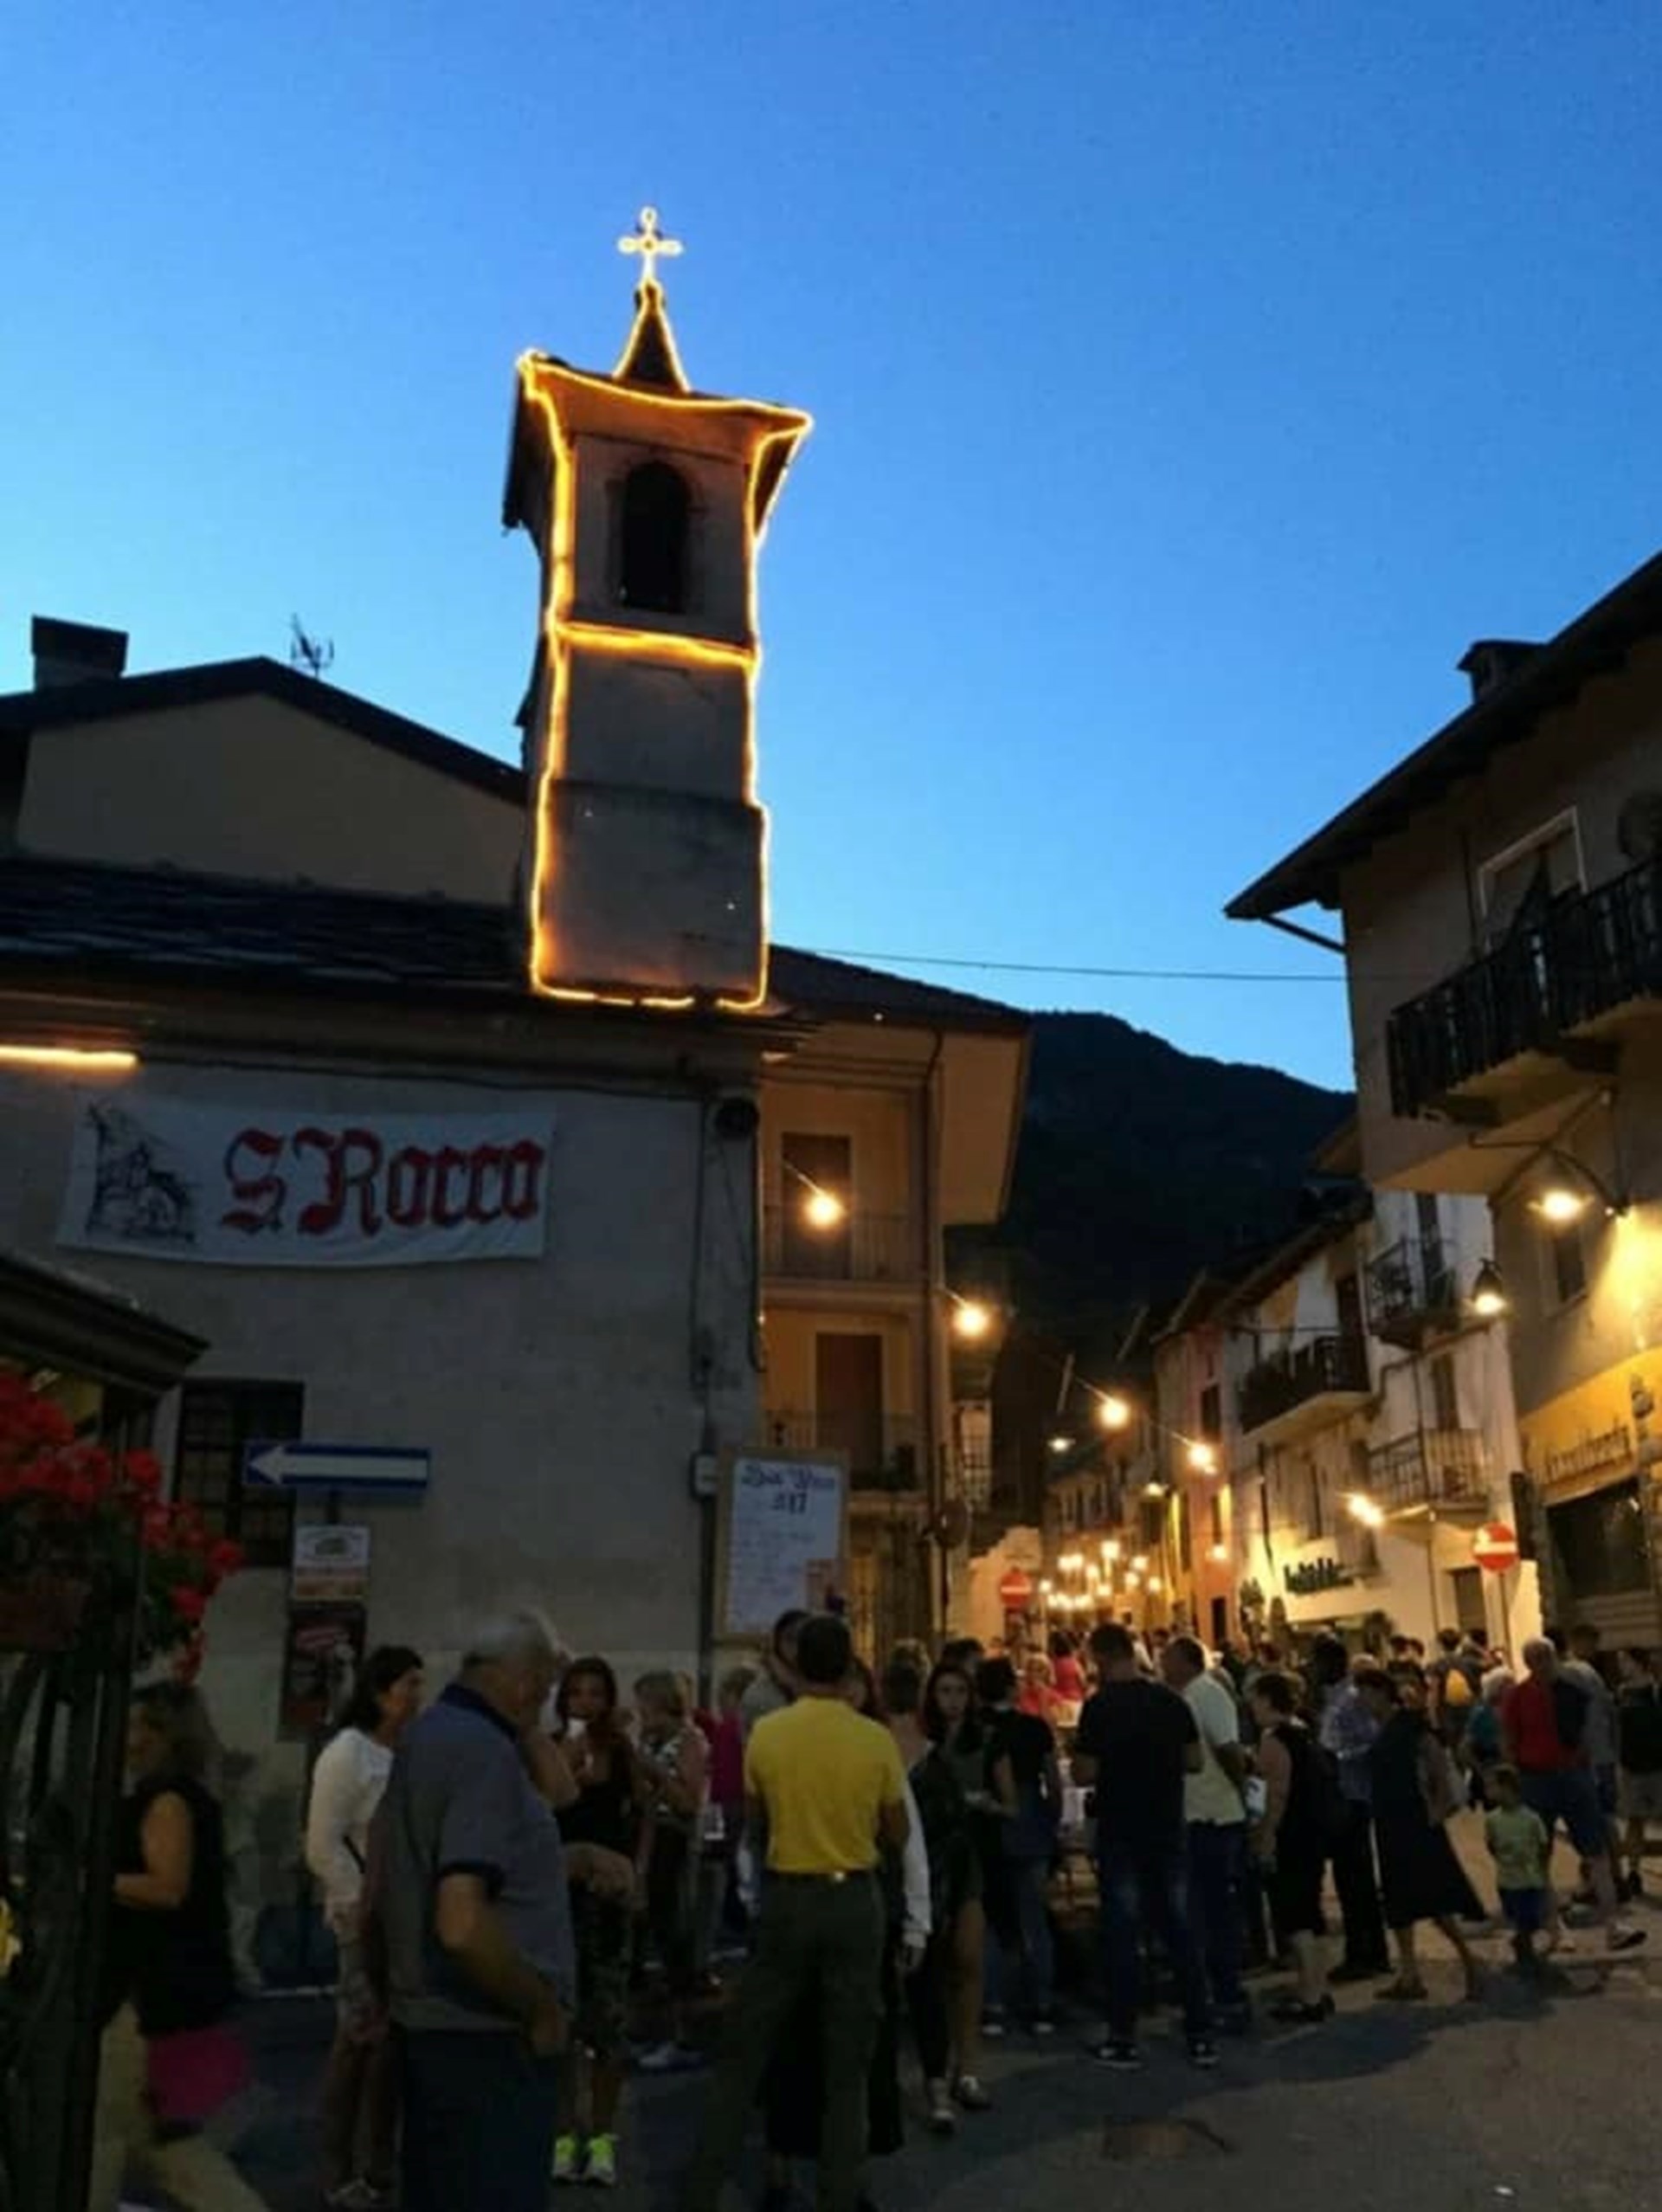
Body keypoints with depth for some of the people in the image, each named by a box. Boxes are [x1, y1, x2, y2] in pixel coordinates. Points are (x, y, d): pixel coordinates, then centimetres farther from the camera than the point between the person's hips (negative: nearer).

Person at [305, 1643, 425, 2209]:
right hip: (371, 1922, -6)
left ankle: (382, 2164, 24)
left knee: (398, 2040, 10)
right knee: (361, 2041, 0)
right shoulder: (347, 1752, -9)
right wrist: (362, 1911, -13)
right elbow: (322, 1847, -13)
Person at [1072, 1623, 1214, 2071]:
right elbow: (1194, 1761, 5)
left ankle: (1123, 2042, 9)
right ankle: (1201, 2036, 16)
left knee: (1121, 1937, 4)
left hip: (1121, 1836, -4)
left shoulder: (1100, 1707, -15)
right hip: (1168, 1831, 4)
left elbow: (1084, 1774, -15)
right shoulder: (1171, 1701, 0)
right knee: (1179, 1933, 12)